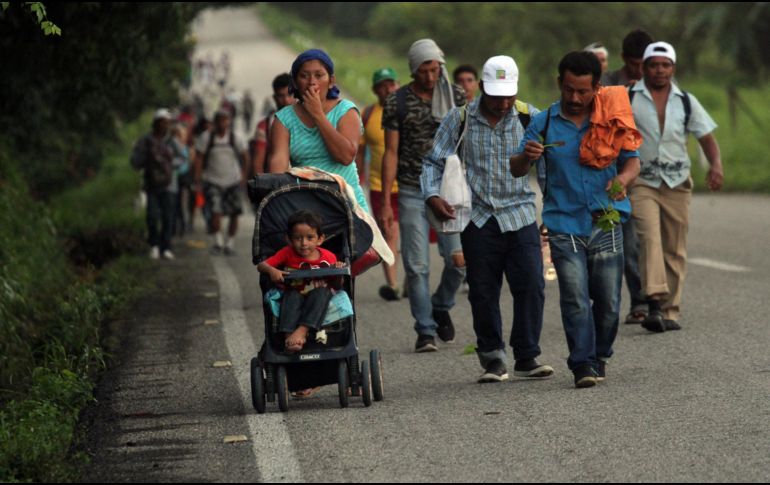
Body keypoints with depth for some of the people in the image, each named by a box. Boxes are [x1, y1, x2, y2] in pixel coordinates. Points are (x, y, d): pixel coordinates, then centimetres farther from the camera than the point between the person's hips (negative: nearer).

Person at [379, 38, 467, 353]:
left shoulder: (455, 96, 4)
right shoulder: (397, 102, 1)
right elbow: (391, 153, 2)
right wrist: (386, 203, -3)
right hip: (412, 193, -1)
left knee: (459, 259, -7)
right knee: (417, 266, -3)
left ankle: (441, 307, 21)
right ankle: (425, 330, 6)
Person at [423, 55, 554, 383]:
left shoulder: (529, 117, 1)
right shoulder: (460, 119, 1)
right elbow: (434, 161, 5)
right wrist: (432, 195, -11)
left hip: (520, 215, 0)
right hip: (478, 218, 0)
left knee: (531, 287, -8)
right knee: (483, 293, 3)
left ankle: (526, 357, 3)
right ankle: (492, 358, 15)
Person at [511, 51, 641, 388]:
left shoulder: (611, 118, 6)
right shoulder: (543, 123, 5)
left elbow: (632, 161, 7)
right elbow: (516, 170, 5)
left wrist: (622, 179, -16)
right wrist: (527, 156, -20)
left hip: (605, 224, 1)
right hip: (564, 225, -1)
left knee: (608, 300, 3)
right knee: (575, 298, -13)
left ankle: (600, 356, 23)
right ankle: (583, 364, -11)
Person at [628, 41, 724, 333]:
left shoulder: (686, 102, 10)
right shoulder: (628, 98, 2)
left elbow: (706, 136, 10)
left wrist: (716, 165, -8)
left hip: (677, 183, 3)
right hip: (642, 181, -3)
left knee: (675, 249, 3)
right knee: (649, 237, -23)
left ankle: (670, 311, 8)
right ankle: (655, 302, -33)